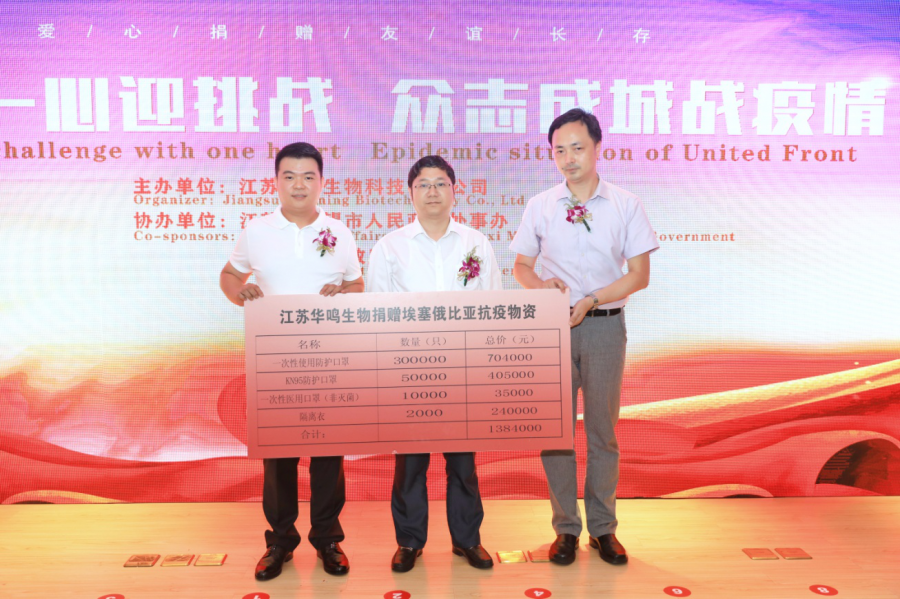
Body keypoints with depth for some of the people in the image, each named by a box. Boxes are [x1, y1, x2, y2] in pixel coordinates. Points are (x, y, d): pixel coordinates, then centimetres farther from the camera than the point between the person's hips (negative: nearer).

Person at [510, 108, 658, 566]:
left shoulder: (626, 205, 2)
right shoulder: (539, 206, 5)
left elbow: (639, 274, -1)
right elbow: (521, 265, 9)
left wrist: (590, 301, -14)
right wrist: (540, 285, -13)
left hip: (604, 324, -1)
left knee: (603, 428, 9)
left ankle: (603, 527, 24)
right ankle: (565, 528, 20)